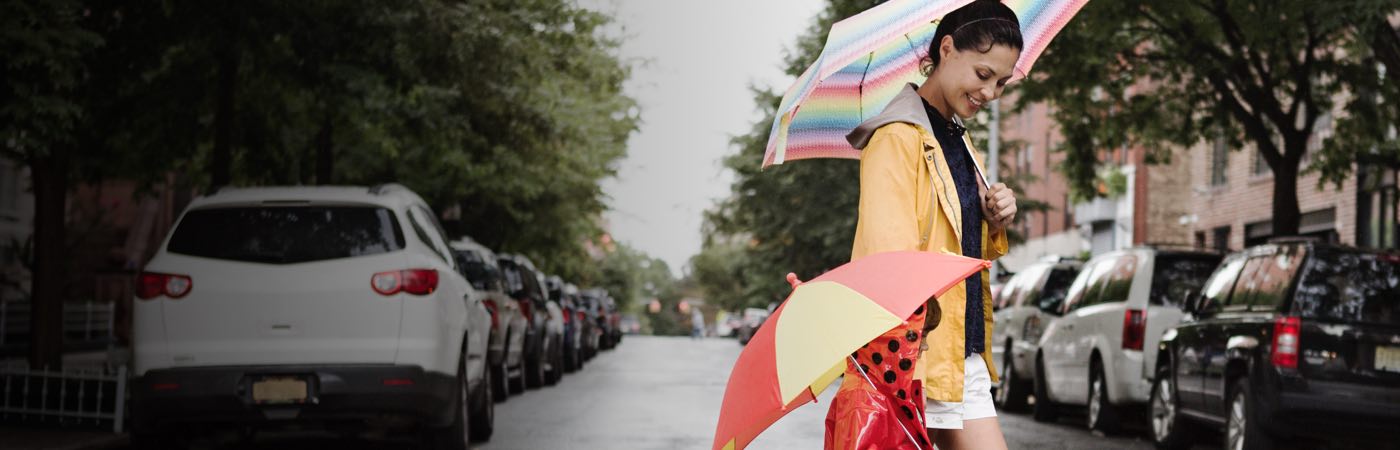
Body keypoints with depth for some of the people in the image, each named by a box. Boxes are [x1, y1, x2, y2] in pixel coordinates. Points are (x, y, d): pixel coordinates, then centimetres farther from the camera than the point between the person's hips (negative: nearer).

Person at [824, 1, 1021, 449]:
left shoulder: (961, 144, 18)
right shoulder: (899, 136, -11)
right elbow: (888, 253, -20)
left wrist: (995, 224, 4)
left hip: (965, 356, 9)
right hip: (913, 348, -9)